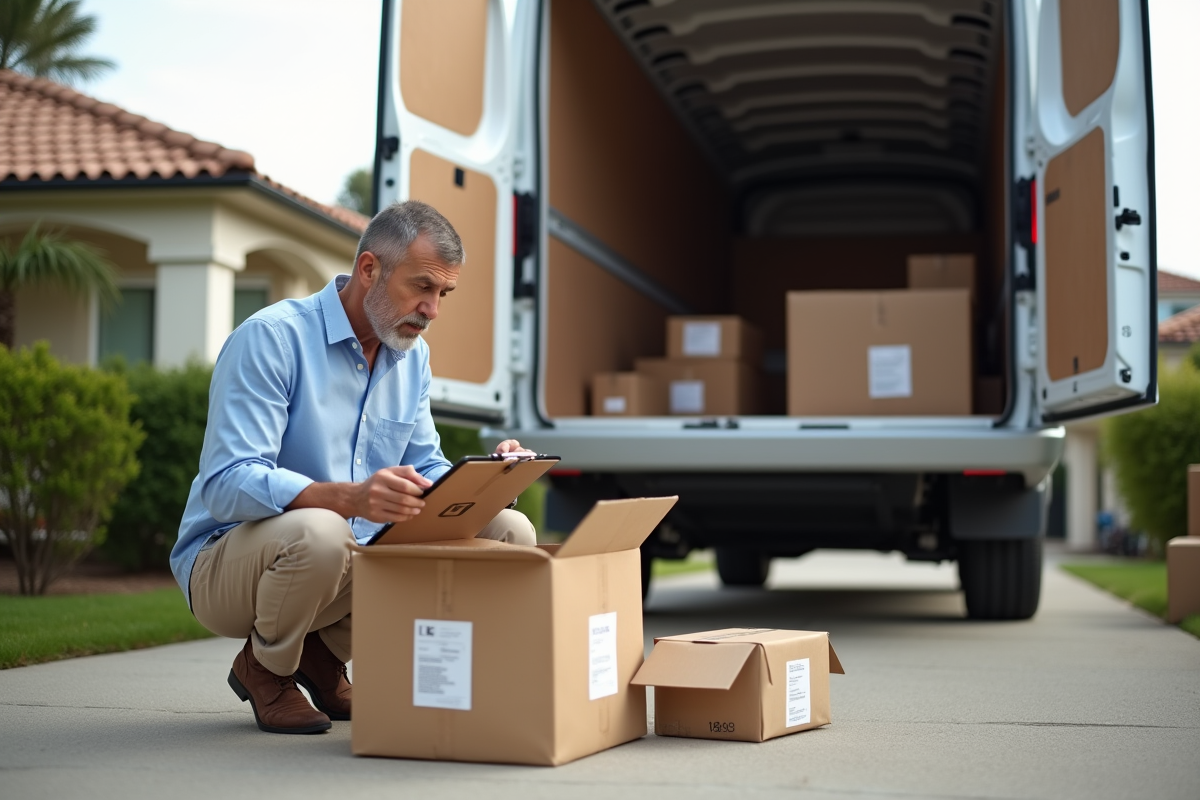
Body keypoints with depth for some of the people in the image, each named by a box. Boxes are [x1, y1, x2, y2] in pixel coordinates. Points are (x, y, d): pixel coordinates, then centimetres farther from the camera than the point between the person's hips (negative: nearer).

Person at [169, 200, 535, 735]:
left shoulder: (412, 356, 6)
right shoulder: (271, 338, -18)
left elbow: (425, 471, 10)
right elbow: (226, 484, -28)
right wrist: (350, 498, -44)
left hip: (357, 561, 7)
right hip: (226, 561, -7)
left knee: (509, 533, -7)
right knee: (317, 532, -41)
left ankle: (323, 652, 7)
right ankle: (264, 667, -4)